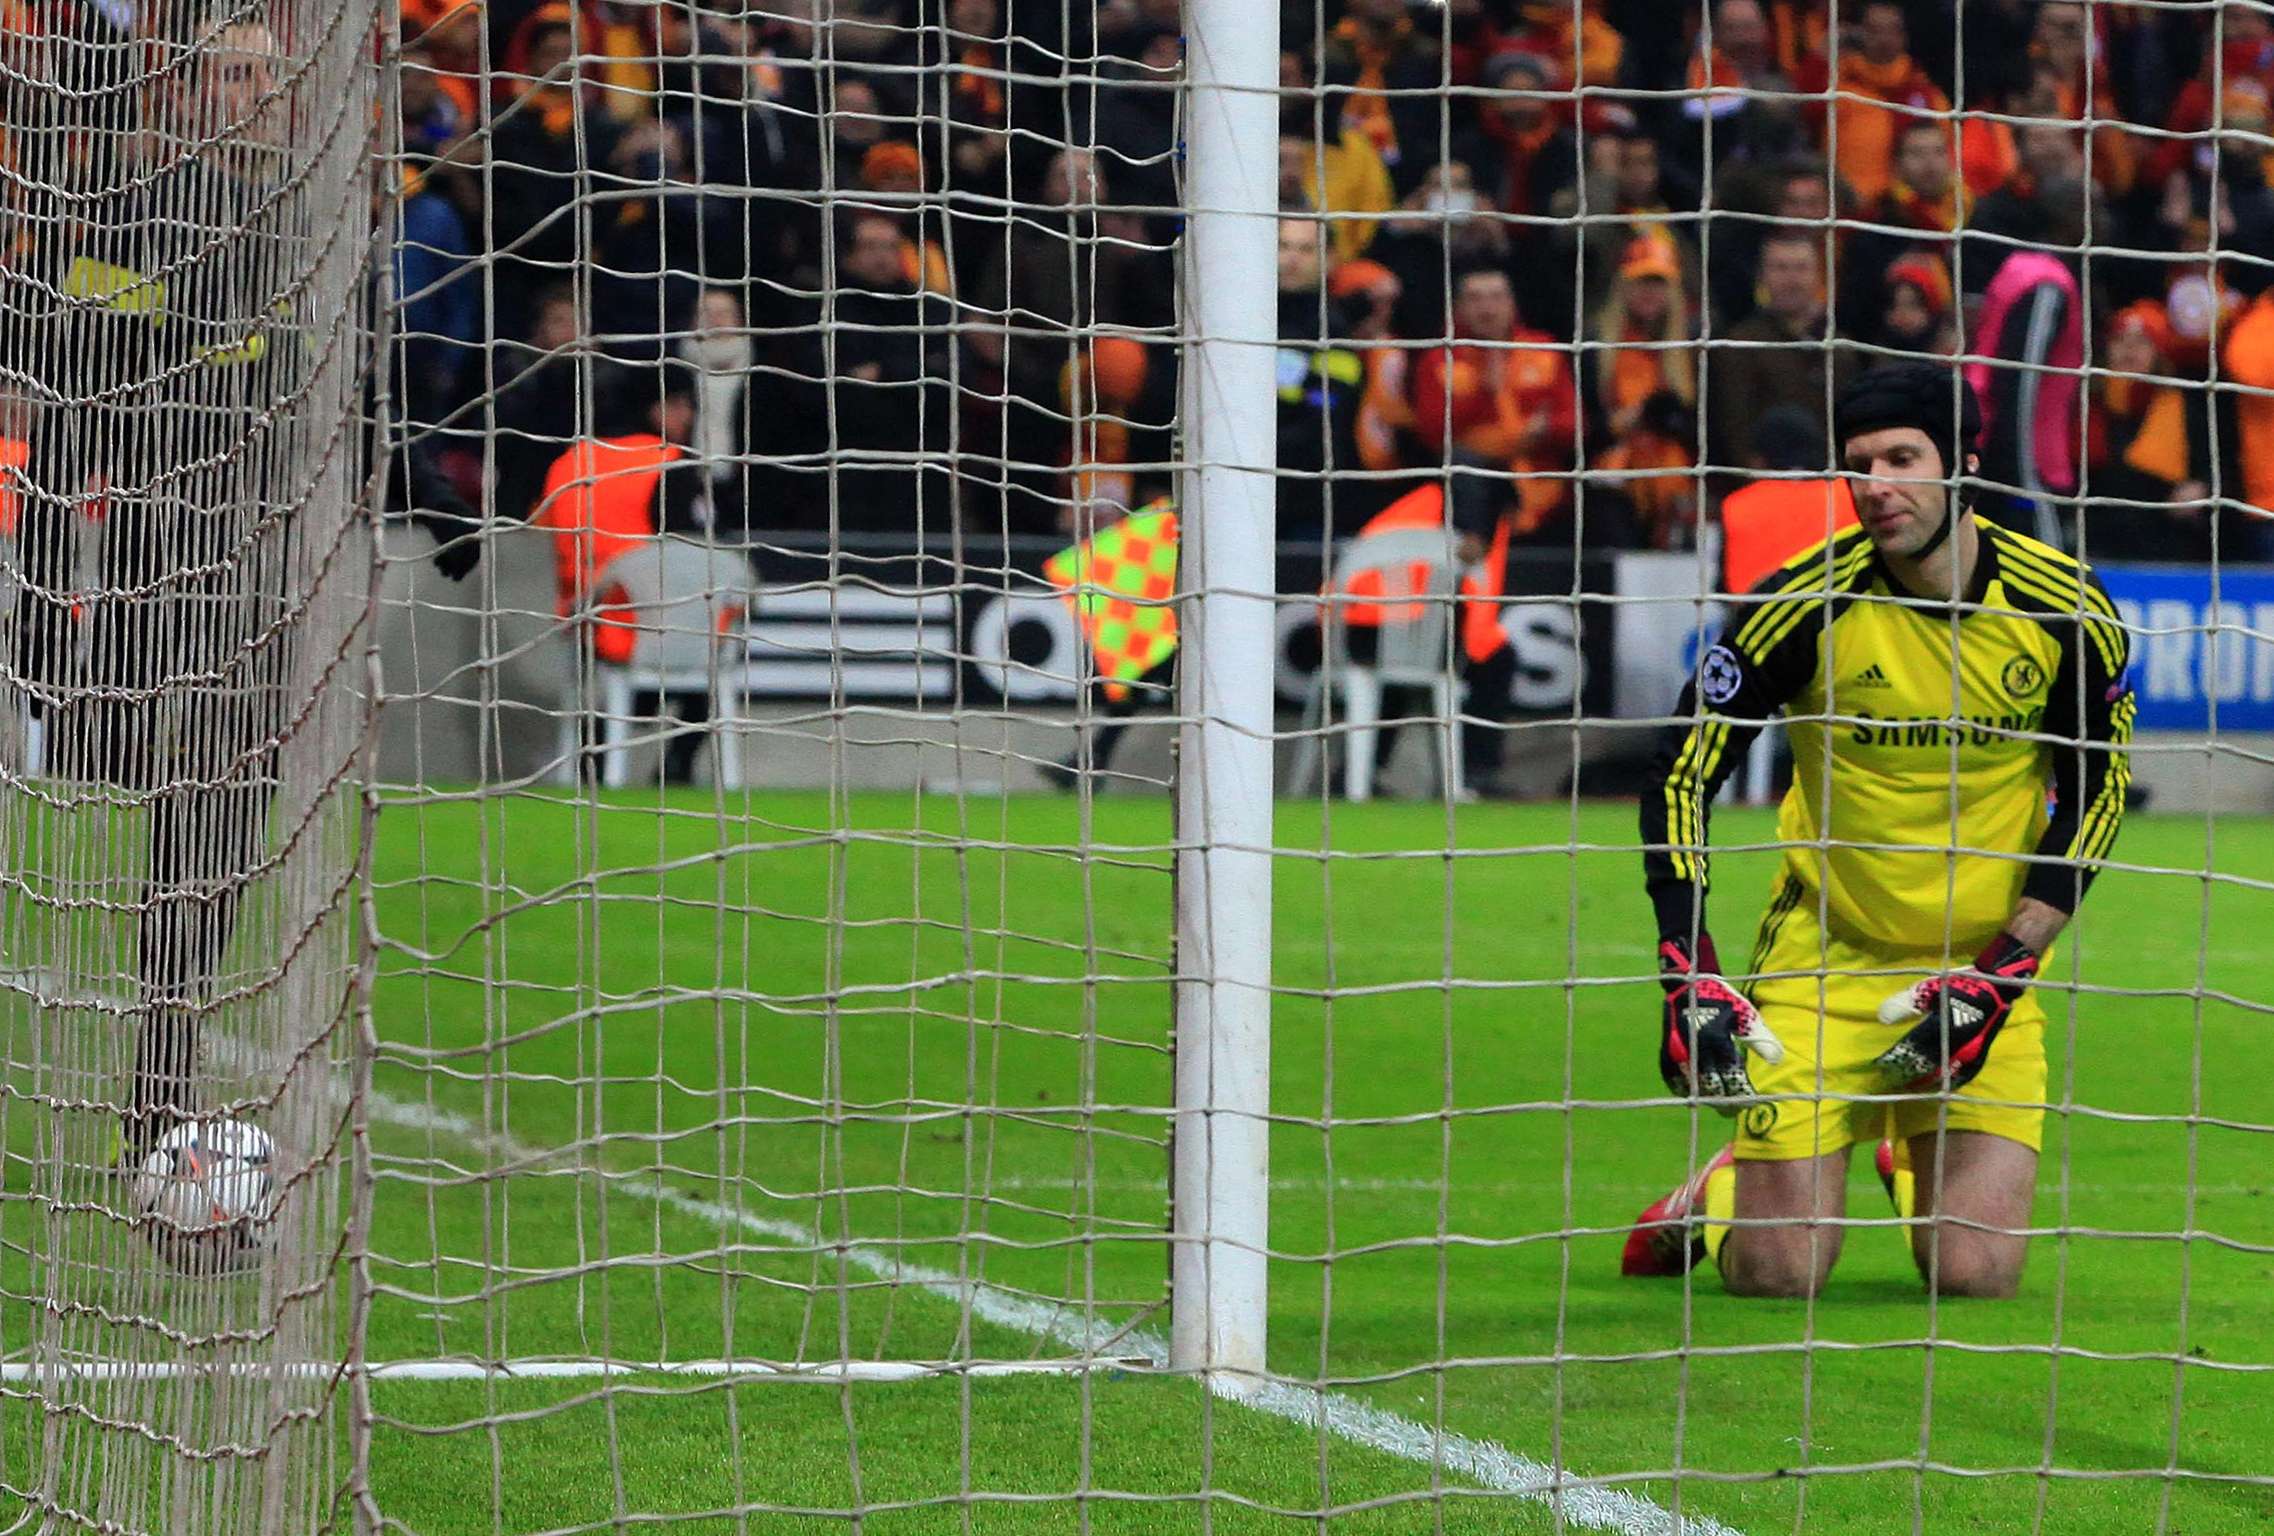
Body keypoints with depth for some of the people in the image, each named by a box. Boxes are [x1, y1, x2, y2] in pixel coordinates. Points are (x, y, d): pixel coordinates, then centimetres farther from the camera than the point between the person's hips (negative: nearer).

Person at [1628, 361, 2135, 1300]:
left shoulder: (2063, 608, -10)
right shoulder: (1810, 600, -15)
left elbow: (2094, 795, 1)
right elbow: (1682, 773, -8)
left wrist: (1998, 976, -8)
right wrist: (1690, 978, -17)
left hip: (1986, 964, 1)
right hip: (1823, 957, -1)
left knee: (1973, 1273, -9)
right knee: (1776, 1274, -10)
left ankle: (1917, 1166, 26)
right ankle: (1715, 1194, 27)